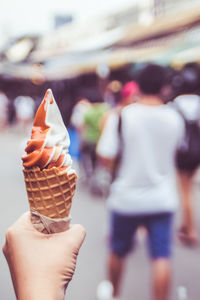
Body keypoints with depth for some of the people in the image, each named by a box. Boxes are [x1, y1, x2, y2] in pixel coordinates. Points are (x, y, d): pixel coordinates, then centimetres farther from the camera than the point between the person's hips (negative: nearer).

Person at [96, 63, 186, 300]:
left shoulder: (121, 117, -12)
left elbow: (106, 158, -13)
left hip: (127, 198, 0)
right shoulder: (174, 118, -3)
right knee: (161, 257, 2)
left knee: (117, 251, 20)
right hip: (162, 200, 1)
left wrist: (107, 128, 2)